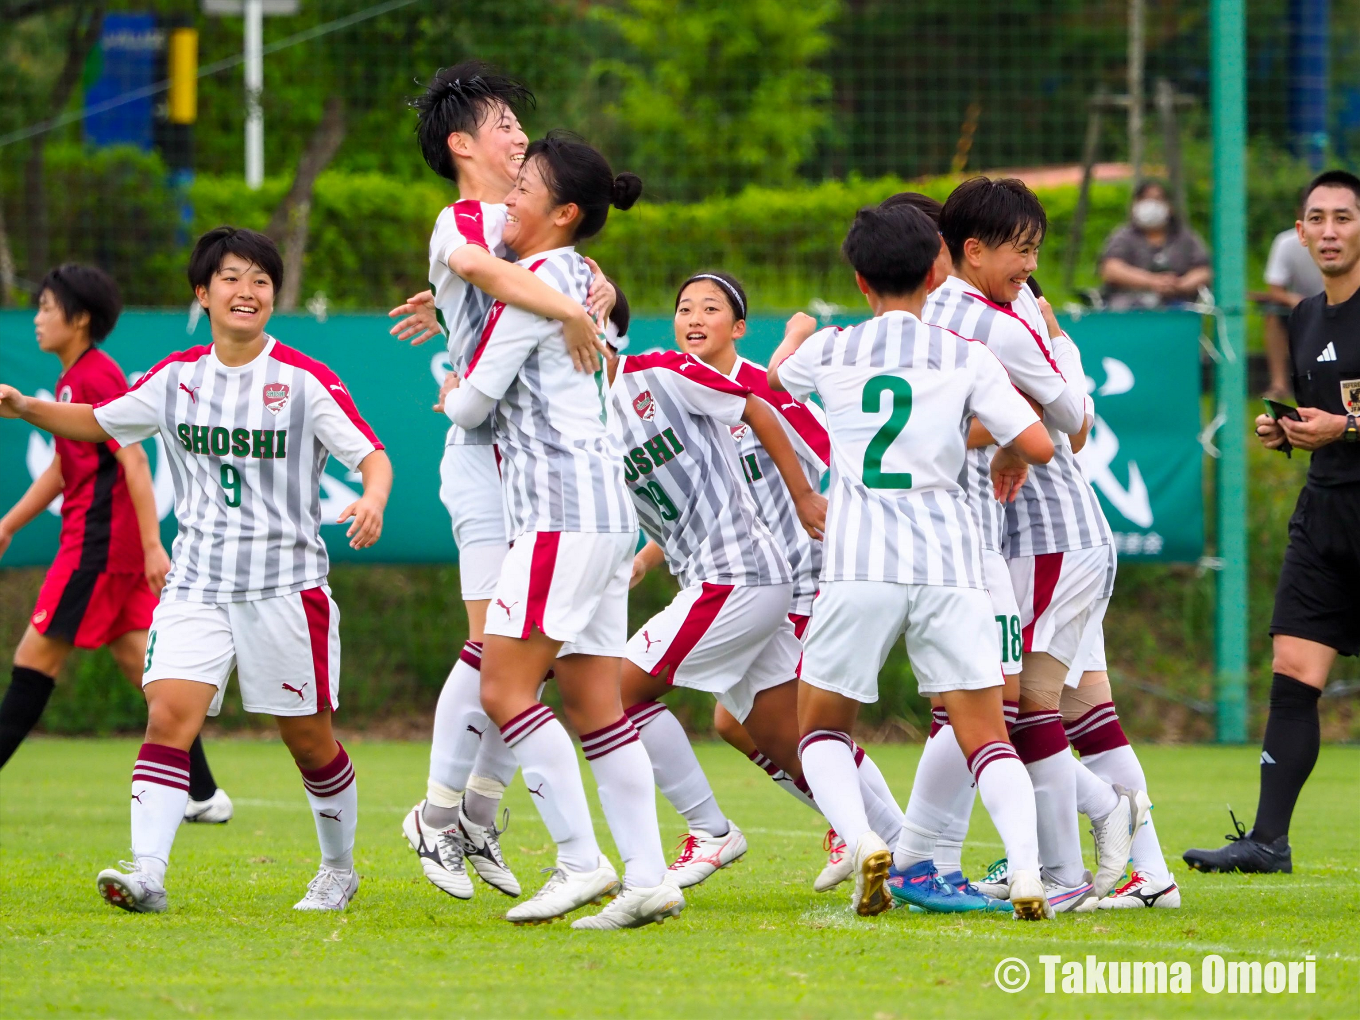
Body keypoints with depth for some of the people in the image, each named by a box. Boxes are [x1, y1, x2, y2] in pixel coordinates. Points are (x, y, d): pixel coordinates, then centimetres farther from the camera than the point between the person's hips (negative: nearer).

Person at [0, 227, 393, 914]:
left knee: (309, 740, 7)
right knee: (168, 713, -17)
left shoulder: (305, 380, -6)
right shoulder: (177, 376, 6)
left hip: (286, 586, -2)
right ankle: (147, 872, -24)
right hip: (197, 584, 2)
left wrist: (372, 500, -30)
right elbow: (97, 423, 19)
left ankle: (338, 869, 29)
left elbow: (372, 455, -8)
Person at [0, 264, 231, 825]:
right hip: (120, 548, 9)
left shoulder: (96, 375, -12)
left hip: (98, 543, -9)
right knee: (138, 660, 7)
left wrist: (152, 544, -24)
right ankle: (203, 794, 6)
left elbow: (133, 457, -19)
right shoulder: (72, 380, 17)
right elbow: (61, 468, 27)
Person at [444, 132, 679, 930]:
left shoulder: (538, 281, -10)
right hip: (605, 508, 10)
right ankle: (648, 877, 2)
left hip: (565, 506, -10)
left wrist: (454, 400, 17)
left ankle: (582, 860, -12)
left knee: (505, 688, -9)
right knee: (593, 701, 7)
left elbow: (472, 404, -7)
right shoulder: (580, 278, 18)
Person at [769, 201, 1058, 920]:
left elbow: (773, 379, 31)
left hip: (859, 566, 0)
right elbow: (1039, 445, 0)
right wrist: (995, 430, 22)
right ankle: (1027, 872, -18)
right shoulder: (966, 358, 3)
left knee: (820, 730, 14)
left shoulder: (830, 352, 7)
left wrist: (796, 333, 53)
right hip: (949, 563, 0)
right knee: (986, 737, 3)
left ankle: (863, 844, -13)